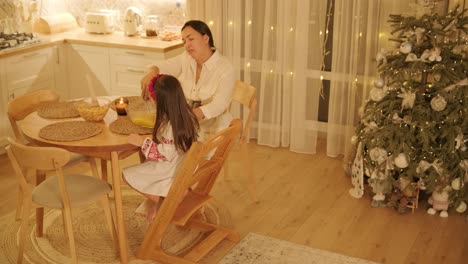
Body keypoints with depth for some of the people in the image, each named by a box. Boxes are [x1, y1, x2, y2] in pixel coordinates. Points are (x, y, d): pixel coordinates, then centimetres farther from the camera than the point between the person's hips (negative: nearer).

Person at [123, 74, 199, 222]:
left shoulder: (168, 125, -30)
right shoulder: (188, 116, -6)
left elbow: (165, 155, -27)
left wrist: (143, 142, -26)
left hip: (170, 170, -8)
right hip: (186, 167, 9)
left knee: (127, 174, 2)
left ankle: (157, 200, 10)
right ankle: (155, 200, 25)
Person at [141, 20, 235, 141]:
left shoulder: (225, 68, -12)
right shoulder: (186, 59, 5)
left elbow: (219, 104, -23)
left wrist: (194, 114, -42)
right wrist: (151, 73, -32)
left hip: (211, 130, -5)